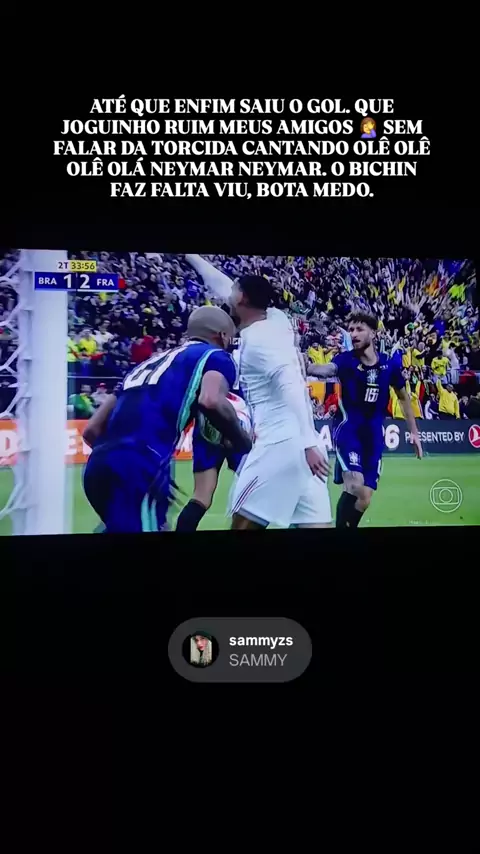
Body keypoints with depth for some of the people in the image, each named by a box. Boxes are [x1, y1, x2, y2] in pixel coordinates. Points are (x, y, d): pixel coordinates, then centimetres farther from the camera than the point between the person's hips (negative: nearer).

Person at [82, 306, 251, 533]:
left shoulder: (149, 362, 31)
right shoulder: (216, 355, 13)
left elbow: (91, 431, 26)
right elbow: (211, 401, -12)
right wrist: (244, 444, 5)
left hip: (97, 466, 8)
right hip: (139, 467, -7)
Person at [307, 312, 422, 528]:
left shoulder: (390, 363, 0)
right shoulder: (346, 359, -9)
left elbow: (403, 397, 15)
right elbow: (327, 369, -33)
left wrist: (414, 432, 16)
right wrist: (307, 367, -55)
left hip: (374, 435, 3)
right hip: (349, 430, -3)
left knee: (364, 498, 3)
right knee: (355, 486, -24)